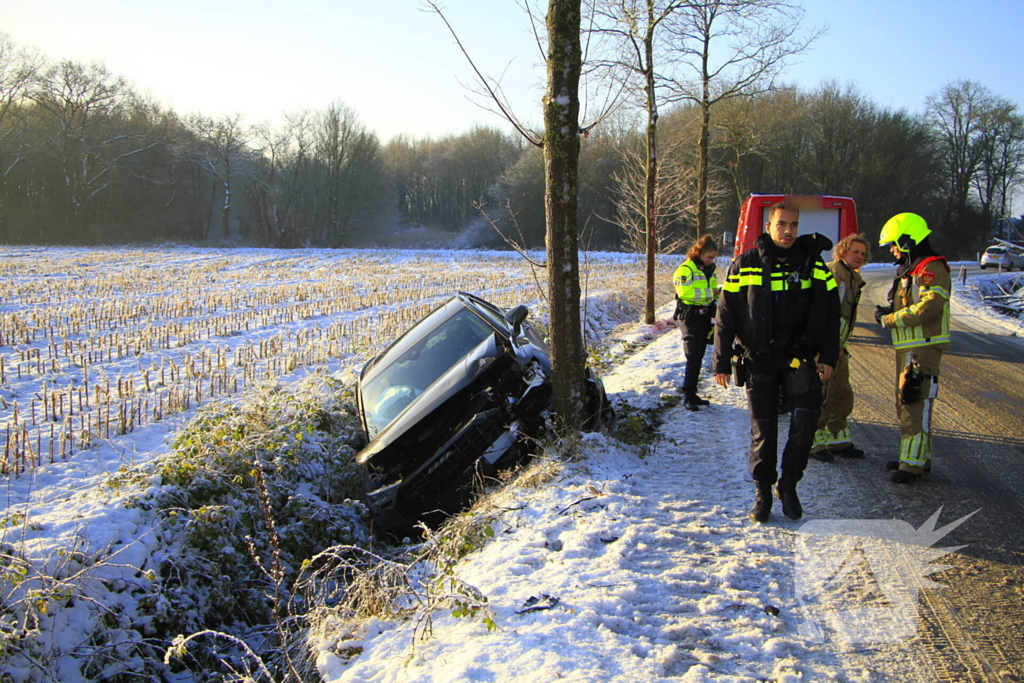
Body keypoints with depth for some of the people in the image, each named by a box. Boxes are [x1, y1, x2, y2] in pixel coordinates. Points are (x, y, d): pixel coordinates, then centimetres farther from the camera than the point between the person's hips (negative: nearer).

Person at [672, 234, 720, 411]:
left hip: (704, 316, 8)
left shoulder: (709, 270, 15)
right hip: (690, 316, -8)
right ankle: (687, 396, -10)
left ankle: (692, 393, 19)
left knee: (698, 357, 11)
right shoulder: (686, 269, -11)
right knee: (693, 357, -12)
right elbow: (685, 292, -23)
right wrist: (709, 292, -21)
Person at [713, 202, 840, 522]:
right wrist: (722, 361, -1)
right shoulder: (746, 265, 1)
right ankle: (762, 491, 17)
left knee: (805, 421, -11)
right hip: (759, 360, -1)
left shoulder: (813, 264, 4)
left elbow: (830, 314, 8)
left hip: (801, 358, 1)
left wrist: (828, 357, 0)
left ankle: (788, 484, 8)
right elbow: (726, 315, 2)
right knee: (763, 428, 3)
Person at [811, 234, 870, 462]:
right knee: (821, 394, -7)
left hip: (837, 347, 10)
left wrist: (841, 345, 15)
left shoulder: (854, 279, 17)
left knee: (842, 395, 14)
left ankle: (838, 441, 25)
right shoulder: (832, 272, -13)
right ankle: (813, 443, 1)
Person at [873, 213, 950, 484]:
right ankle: (918, 456, 25)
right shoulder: (910, 269, 19)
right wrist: (889, 313, 2)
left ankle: (913, 464, -9)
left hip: (923, 348, -11)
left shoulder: (932, 268, -13)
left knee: (915, 405, -10)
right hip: (907, 347, 11)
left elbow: (929, 307, -25)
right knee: (906, 404, 15)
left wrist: (890, 319, -16)